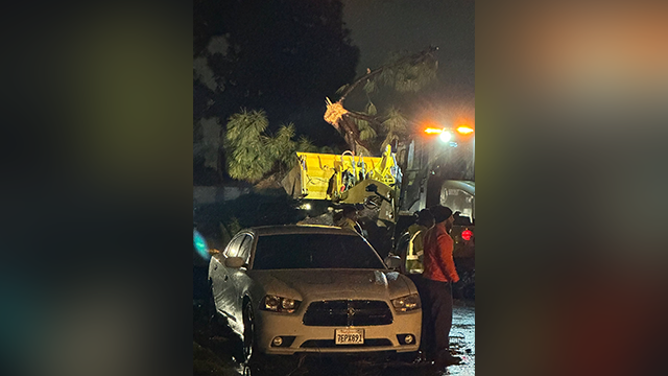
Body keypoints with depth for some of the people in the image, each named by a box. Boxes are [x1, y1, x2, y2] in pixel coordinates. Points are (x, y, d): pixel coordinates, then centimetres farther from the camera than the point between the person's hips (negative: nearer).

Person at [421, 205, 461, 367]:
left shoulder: (429, 234, 12)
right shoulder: (443, 237, -19)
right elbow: (446, 261, -21)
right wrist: (455, 278, -13)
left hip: (428, 279, 10)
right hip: (440, 282, -10)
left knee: (430, 317, 15)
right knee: (443, 319, -6)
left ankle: (430, 351, 21)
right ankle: (442, 354, -5)